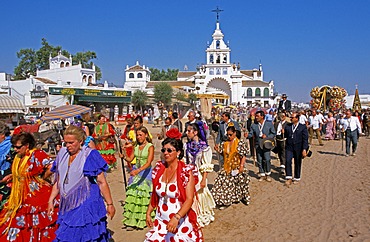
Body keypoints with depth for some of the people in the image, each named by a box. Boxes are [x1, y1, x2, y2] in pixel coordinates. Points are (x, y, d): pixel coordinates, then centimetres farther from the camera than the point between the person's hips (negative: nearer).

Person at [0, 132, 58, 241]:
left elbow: (52, 167, -27)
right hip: (21, 197, 8)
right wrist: (10, 177, 9)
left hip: (37, 195, -8)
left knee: (37, 223, 2)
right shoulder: (18, 157, 10)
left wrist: (42, 178, -13)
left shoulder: (36, 154, -17)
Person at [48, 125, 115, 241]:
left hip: (86, 205, -5)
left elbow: (102, 182, -10)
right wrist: (51, 200, 11)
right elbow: (58, 182, 15)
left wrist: (110, 204, -9)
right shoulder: (62, 154, 6)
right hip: (67, 207, 5)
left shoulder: (89, 155, -10)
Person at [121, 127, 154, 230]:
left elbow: (148, 162, -20)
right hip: (136, 172, 5)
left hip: (146, 172, -5)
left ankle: (144, 220, 8)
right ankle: (132, 221, 4)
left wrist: (138, 170, -33)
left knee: (145, 195, -4)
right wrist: (124, 156, -10)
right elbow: (130, 159, 11)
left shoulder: (150, 146, -9)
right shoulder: (136, 146, 9)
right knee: (133, 195, -2)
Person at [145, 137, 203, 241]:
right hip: (160, 222, 4)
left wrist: (176, 218, -27)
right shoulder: (159, 169, 3)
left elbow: (189, 199, -17)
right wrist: (148, 213, 9)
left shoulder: (186, 172, -12)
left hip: (180, 223, -4)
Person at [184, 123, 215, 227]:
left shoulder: (203, 147, -13)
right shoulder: (187, 145, 3)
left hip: (198, 176, -5)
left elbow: (206, 166, -13)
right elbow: (185, 162, 9)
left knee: (199, 195, 6)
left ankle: (201, 218, 25)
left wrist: (203, 180, -15)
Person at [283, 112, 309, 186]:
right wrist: (283, 133, -6)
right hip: (289, 147, 2)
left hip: (298, 149, -2)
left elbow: (305, 139, -6)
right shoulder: (287, 126, 8)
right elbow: (285, 136, 17)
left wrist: (304, 149, -13)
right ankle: (289, 178, -4)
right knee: (288, 161, -11)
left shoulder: (303, 127, -2)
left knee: (297, 163, 9)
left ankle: (297, 178, 25)